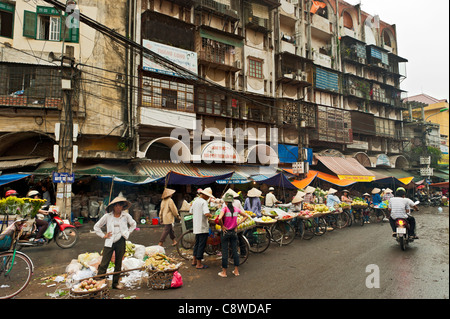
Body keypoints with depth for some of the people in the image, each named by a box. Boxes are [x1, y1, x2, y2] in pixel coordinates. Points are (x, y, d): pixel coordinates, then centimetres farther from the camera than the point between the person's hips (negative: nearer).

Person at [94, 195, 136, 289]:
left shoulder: (126, 216, 1)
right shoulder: (107, 216, -2)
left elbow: (133, 224, 18)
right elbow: (96, 226, 9)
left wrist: (127, 233, 8)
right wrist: (103, 235, 2)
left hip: (121, 242, 2)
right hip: (109, 242, -1)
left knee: (118, 263, 10)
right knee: (104, 263, -5)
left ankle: (115, 283, 23)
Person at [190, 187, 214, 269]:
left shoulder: (195, 201, 10)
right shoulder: (204, 202, -16)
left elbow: (191, 212, 19)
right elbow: (206, 214, -29)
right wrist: (212, 216, -11)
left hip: (196, 227, 9)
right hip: (203, 227, -9)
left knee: (197, 243, 19)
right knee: (202, 245, 0)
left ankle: (194, 261, 28)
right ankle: (199, 264, 6)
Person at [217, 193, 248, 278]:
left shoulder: (224, 209, -14)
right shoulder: (236, 209, -1)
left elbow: (220, 218, -31)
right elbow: (246, 216, 7)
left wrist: (222, 226, -15)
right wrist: (238, 224, 5)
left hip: (225, 232, -4)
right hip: (233, 232, 4)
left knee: (225, 252, 5)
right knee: (235, 251, 13)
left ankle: (224, 272, 13)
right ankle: (236, 271, 21)